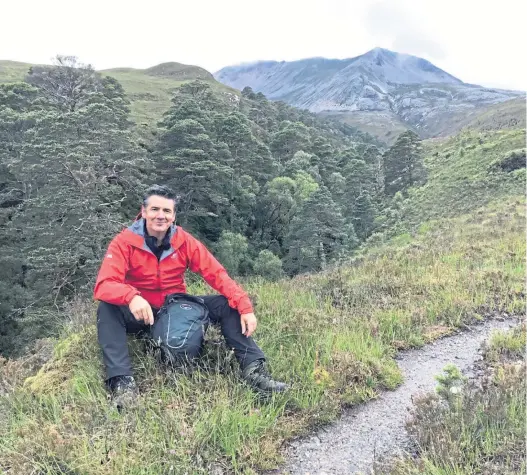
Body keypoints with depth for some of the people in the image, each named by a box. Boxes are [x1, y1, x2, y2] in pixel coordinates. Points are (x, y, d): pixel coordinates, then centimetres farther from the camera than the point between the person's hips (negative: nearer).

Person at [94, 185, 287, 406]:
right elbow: (104, 285, -27)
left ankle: (253, 369, -22)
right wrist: (131, 297, -49)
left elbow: (216, 274, -13)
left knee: (226, 305, -16)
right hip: (142, 315, -2)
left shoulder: (184, 241, -9)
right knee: (108, 309, -32)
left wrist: (245, 307, -26)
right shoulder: (124, 242, -16)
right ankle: (122, 380, -36)